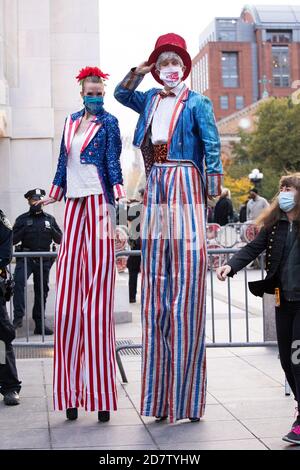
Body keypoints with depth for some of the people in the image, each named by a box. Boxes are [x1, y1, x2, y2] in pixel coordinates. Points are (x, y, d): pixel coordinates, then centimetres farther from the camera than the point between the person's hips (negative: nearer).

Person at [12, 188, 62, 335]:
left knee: (42, 291, 6)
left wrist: (51, 230, -9)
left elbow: (59, 240, 9)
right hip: (26, 258, -2)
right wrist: (24, 230, -14)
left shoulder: (50, 219, 12)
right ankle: (18, 317, -29)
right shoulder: (22, 219, 6)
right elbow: (13, 239, 1)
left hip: (44, 260, 2)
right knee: (18, 282, -27)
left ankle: (39, 324, 15)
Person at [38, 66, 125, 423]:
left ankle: (100, 395, -2)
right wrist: (54, 193, 22)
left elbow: (113, 160, -5)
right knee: (68, 297, 2)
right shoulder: (70, 121, 20)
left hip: (98, 202, -5)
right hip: (74, 204, 6)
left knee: (97, 297, -7)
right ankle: (72, 392, 8)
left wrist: (117, 188, -21)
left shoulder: (108, 123, 4)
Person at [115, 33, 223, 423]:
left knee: (186, 279, -8)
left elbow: (212, 146, -3)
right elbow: (121, 93, 34)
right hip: (156, 189, 5)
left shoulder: (197, 104, 3)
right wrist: (139, 70, 18)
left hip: (185, 188, -5)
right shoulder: (150, 99, 18)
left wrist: (212, 189, -10)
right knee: (156, 280, 3)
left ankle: (185, 393, -2)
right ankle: (161, 392, 10)